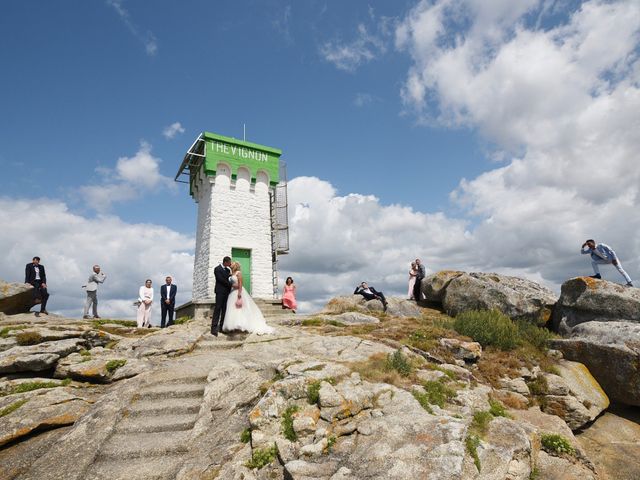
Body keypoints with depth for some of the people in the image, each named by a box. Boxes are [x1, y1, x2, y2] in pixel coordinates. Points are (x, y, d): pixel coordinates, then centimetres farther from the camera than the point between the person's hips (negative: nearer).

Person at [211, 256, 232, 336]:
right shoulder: (217, 269, -3)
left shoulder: (228, 270, 17)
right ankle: (214, 328, -10)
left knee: (224, 310, 4)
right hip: (220, 291, -7)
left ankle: (221, 327, 7)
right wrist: (231, 284, -10)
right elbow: (221, 279, -12)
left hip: (227, 292, 7)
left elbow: (228, 279, 15)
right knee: (217, 309, -9)